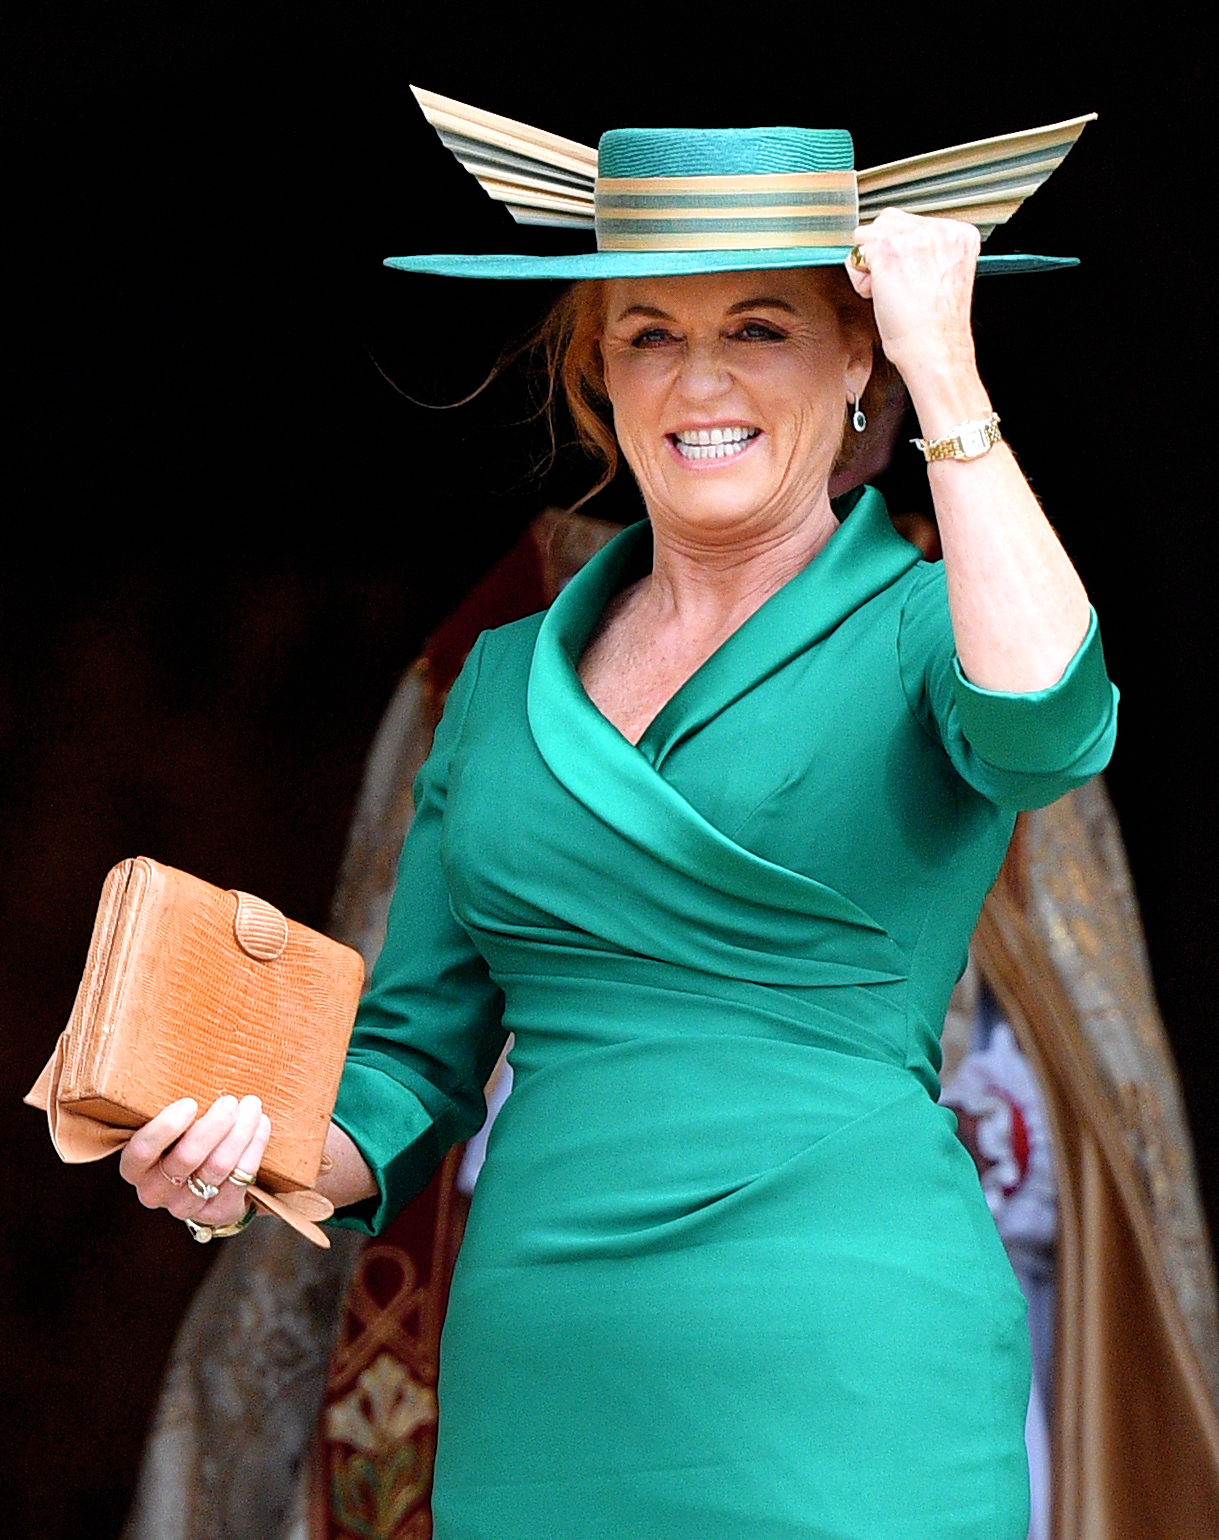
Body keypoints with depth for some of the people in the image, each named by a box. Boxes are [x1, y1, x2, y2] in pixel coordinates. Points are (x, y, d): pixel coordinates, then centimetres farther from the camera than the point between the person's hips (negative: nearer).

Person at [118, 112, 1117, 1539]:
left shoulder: (925, 629, 1)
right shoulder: (507, 677, 14)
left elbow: (1042, 724, -24)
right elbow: (412, 1058, 15)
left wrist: (944, 368, -17)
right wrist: (264, 1161, -6)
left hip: (844, 1403, -4)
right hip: (534, 1384, 4)